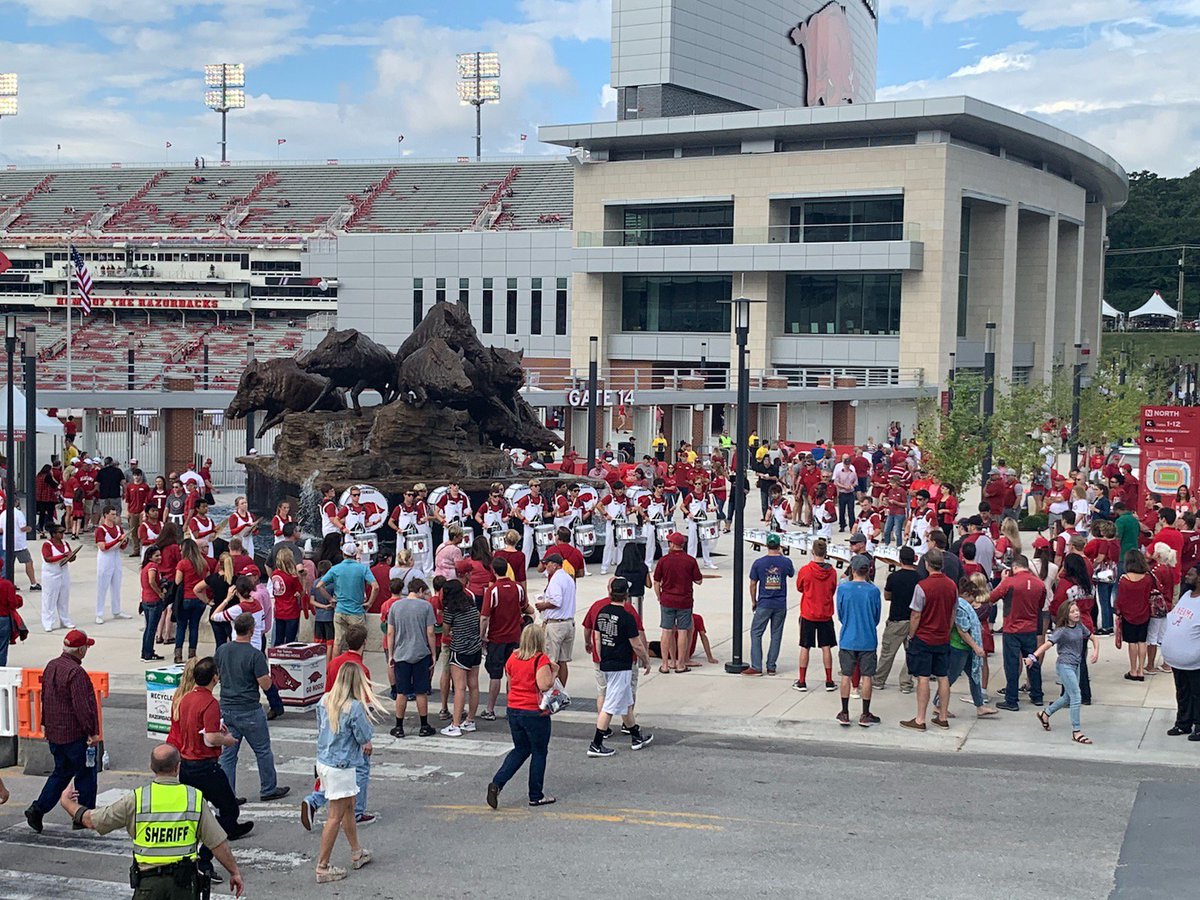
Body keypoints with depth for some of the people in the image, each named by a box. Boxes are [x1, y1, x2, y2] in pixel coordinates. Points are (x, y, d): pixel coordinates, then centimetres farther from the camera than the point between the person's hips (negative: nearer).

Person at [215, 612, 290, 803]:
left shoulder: (222, 650, 0)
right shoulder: (255, 655, -18)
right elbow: (265, 684, -16)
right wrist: (269, 674, 4)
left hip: (226, 708, 5)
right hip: (249, 711, -5)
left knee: (228, 753, 9)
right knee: (263, 751, 11)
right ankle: (268, 789, 21)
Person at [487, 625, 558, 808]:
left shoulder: (512, 659, 5)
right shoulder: (541, 659, -15)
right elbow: (544, 685, -24)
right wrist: (553, 672, -9)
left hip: (513, 710, 6)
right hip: (535, 712, -6)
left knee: (520, 750, 19)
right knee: (539, 752, 10)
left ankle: (496, 783, 3)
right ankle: (536, 796, 16)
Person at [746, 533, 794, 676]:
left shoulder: (758, 563, -7)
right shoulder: (786, 562, -5)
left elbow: (753, 584, -1)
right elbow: (791, 574, 18)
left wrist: (753, 601, 12)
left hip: (764, 604, -2)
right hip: (781, 605, 2)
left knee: (756, 633, 6)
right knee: (776, 635, 10)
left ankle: (756, 667, 1)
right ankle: (771, 667, 13)